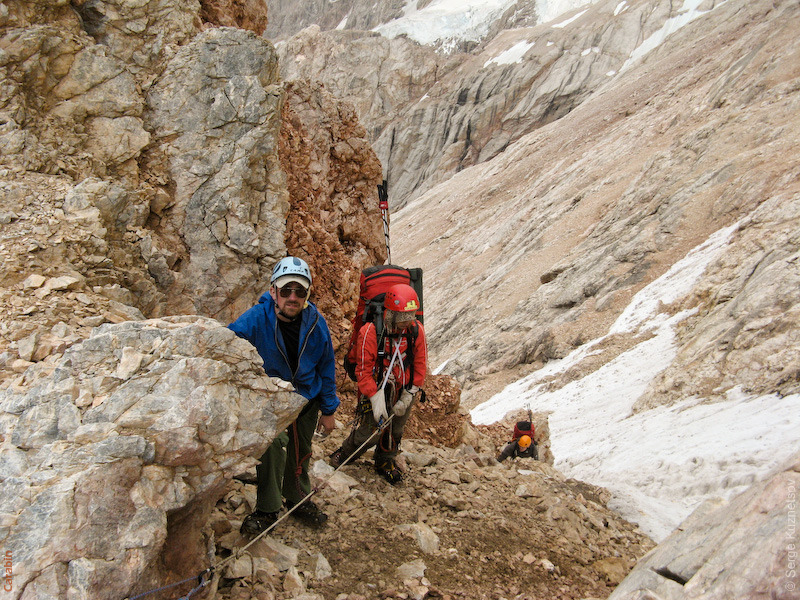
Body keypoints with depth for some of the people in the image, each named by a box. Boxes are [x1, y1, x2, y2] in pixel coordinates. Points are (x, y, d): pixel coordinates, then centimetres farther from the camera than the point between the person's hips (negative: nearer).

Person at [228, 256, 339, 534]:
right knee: (273, 441, -25)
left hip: (306, 398, 4)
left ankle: (298, 499, 43)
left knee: (300, 452, 18)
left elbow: (326, 367, -1)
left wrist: (328, 410, 5)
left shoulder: (316, 323, -14)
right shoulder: (254, 320, -26)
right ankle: (267, 509, -8)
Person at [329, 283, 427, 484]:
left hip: (403, 392, 4)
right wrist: (376, 399, -24)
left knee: (395, 430, 14)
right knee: (372, 430, -4)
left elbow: (420, 366, -2)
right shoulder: (370, 332, -23)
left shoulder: (416, 330, -11)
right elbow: (364, 370, -18)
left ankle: (386, 462, 41)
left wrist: (407, 398, -6)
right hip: (376, 390, -4)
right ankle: (345, 454, 25)